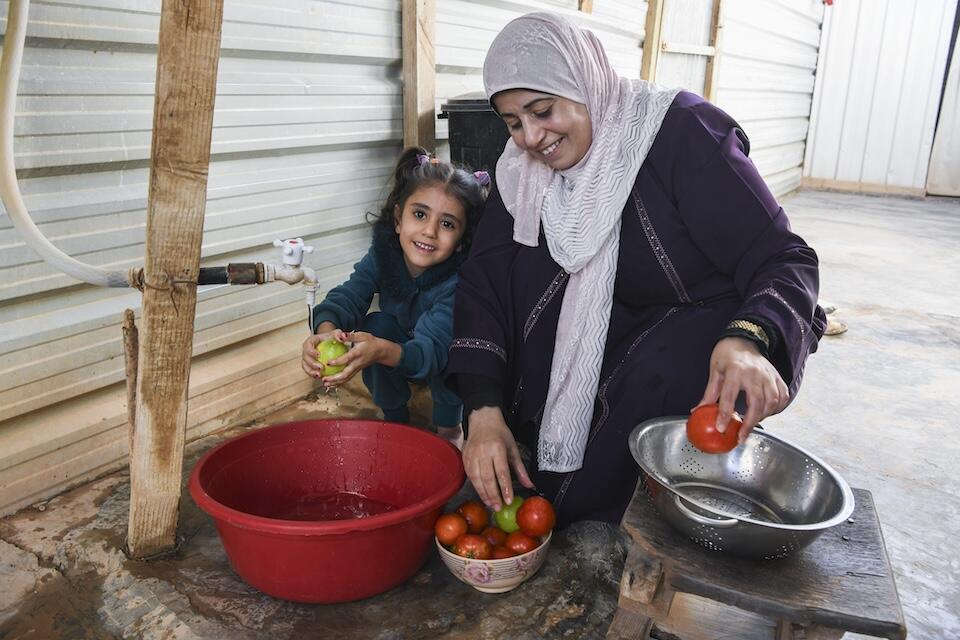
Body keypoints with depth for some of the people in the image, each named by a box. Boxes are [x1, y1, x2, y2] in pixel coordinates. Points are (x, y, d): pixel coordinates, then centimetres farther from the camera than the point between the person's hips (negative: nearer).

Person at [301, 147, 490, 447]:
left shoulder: (461, 279, -35)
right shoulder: (383, 253, -22)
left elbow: (432, 350, -45)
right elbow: (346, 297, -33)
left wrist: (383, 351, -66)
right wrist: (326, 331, -57)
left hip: (450, 368, -3)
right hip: (394, 353, 3)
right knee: (376, 324, -27)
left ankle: (449, 425, -3)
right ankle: (394, 417, -3)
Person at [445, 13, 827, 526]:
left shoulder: (682, 131, -23)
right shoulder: (523, 170, -7)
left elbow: (785, 259, -24)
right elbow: (483, 281, -15)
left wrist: (747, 343, -45)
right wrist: (484, 412, -29)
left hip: (725, 322, -4)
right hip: (623, 323, 4)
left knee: (648, 383, -35)